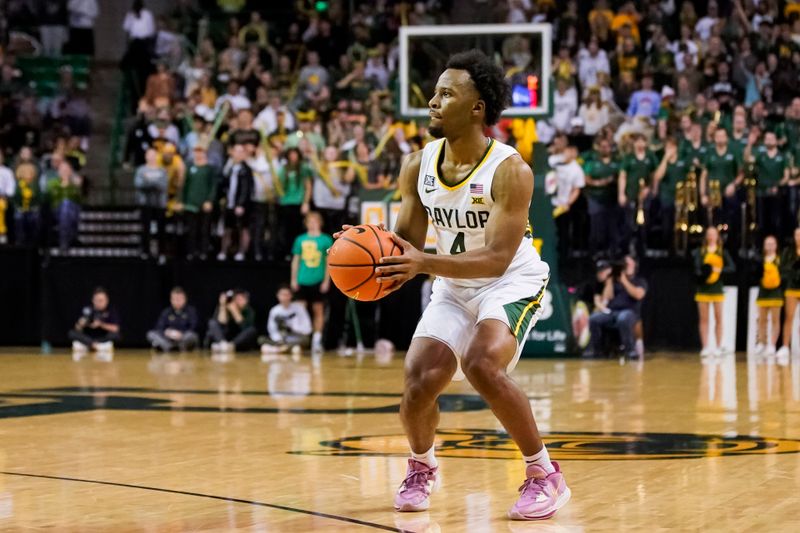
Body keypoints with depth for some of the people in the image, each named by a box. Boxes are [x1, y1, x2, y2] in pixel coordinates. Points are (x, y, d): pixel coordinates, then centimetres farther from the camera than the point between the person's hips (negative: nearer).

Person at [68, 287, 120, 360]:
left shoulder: (111, 310, -11)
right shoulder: (88, 310, -9)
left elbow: (115, 329, -19)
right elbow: (78, 329, -11)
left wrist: (101, 324, -31)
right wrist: (81, 324, -33)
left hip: (103, 339, -1)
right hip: (88, 338, 1)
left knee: (115, 335, -33)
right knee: (72, 333, -26)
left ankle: (83, 347, -25)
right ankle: (100, 347, -31)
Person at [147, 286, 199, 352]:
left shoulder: (191, 311, 3)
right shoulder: (166, 312, 9)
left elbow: (193, 328, -9)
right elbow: (159, 328, 0)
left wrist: (181, 334, -26)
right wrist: (166, 332, -22)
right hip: (169, 340, 2)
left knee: (190, 335, -35)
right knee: (151, 334, -24)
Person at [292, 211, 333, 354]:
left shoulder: (326, 240, 2)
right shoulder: (300, 239, 8)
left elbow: (329, 261, 2)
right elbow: (295, 260, 11)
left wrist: (326, 280, -5)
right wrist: (294, 279, 6)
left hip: (318, 281, -2)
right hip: (302, 281, 2)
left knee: (318, 310, 1)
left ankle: (317, 340, 4)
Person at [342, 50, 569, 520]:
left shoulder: (510, 170, -25)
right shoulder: (418, 166, -7)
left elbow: (496, 259, -30)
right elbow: (408, 240, 3)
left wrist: (424, 264, -43)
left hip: (511, 283, -5)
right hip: (454, 287, 5)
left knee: (481, 364, -31)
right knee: (420, 383, -9)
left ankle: (545, 475, -13)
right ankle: (422, 468, 25)